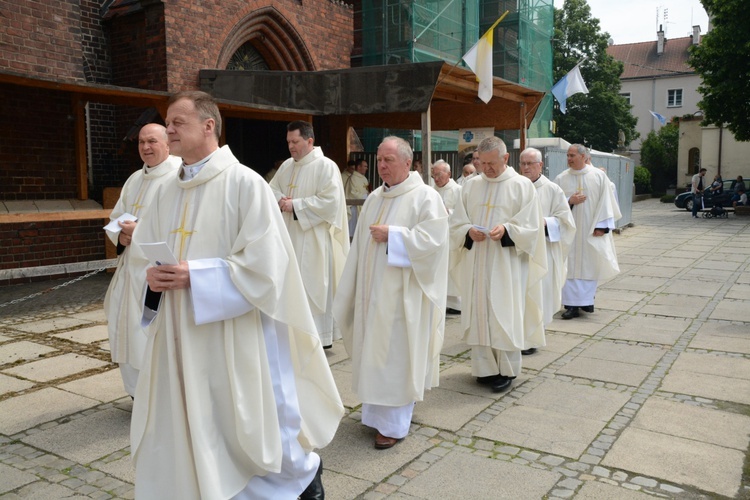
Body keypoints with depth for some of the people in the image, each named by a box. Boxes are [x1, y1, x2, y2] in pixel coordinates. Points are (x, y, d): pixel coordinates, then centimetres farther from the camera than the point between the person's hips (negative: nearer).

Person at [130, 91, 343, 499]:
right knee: (176, 430, 13)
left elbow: (263, 262, -17)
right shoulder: (167, 193, 9)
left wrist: (194, 276, -21)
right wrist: (151, 275, -6)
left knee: (249, 425, 9)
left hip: (232, 332, -6)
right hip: (178, 335, 7)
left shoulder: (245, 183, -12)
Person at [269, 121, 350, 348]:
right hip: (290, 237, 7)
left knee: (314, 287, -2)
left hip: (314, 239, -7)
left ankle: (321, 336, 9)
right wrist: (281, 200, -4)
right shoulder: (287, 166, 11)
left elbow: (330, 201, -19)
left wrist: (296, 205, -17)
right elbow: (272, 188, 20)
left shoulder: (326, 166, -11)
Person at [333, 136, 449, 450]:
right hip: (372, 289, 7)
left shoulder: (425, 197, -7)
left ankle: (394, 424, 10)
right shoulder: (374, 198, 13)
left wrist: (392, 235, -17)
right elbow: (360, 245, 15)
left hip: (402, 292, -7)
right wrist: (352, 289, 12)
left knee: (396, 354, -1)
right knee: (373, 350, 11)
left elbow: (432, 239, -19)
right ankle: (376, 412, 25)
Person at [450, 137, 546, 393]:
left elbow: (531, 228, -3)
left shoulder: (522, 186, -1)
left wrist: (506, 230, -20)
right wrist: (469, 232, -12)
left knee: (505, 317, 0)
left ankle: (507, 370, 15)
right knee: (477, 315, 6)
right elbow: (456, 223, 9)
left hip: (507, 265, -3)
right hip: (475, 264, 4)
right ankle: (484, 368, 19)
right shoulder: (471, 186, 9)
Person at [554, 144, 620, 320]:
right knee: (570, 266, -3)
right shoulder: (561, 179, 3)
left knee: (590, 265, 5)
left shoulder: (599, 176, 0)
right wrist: (569, 201, -14)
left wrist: (602, 226, -8)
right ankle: (572, 304, 0)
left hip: (591, 230, 0)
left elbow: (605, 202, -1)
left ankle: (587, 299, 19)